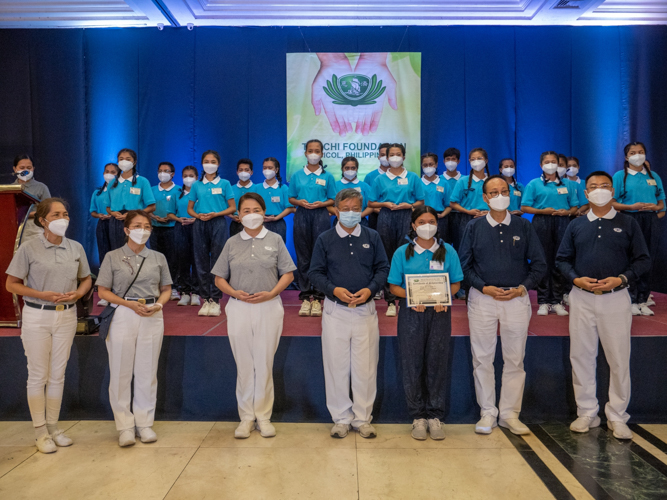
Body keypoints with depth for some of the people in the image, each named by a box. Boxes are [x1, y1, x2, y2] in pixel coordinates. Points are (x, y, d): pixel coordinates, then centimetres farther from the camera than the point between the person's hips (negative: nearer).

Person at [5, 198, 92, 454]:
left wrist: (78, 292, -7)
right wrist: (42, 295, -17)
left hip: (67, 316, 3)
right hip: (37, 317, -3)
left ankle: (53, 426, 23)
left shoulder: (76, 248, 3)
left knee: (58, 375, 11)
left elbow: (86, 279, 14)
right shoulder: (29, 248, -7)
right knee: (38, 376, 3)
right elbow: (11, 284, -4)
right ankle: (40, 432, 15)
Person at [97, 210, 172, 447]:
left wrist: (159, 304, -8)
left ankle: (145, 423, 19)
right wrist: (130, 304, -14)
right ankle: (124, 425, 14)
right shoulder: (113, 257, 2)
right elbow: (103, 290, -1)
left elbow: (166, 289, 13)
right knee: (121, 372, 1)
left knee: (147, 372, 7)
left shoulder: (158, 257, 9)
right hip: (122, 316, -2)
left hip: (153, 317, 2)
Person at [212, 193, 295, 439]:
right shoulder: (232, 243, 9)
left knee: (264, 364, 4)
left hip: (269, 308, -1)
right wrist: (234, 292, -9)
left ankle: (263, 416, 18)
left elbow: (288, 274, 3)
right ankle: (246, 417, 19)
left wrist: (271, 293, -12)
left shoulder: (275, 240, 5)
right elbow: (219, 278, 10)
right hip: (238, 308, 1)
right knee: (244, 365, 6)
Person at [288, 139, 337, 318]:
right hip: (302, 215, 1)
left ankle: (318, 297, 5)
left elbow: (332, 199, 6)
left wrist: (321, 204, -12)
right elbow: (291, 198, 11)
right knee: (303, 256, 1)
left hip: (320, 215, -1)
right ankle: (305, 296, 8)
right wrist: (299, 202, -10)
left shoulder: (327, 176, 6)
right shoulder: (297, 175, 9)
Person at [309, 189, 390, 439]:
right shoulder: (325, 239, 4)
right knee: (336, 365, 6)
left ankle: (362, 418, 21)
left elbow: (383, 268, 6)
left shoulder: (372, 237, 6)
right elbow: (315, 272, 2)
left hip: (365, 309, 1)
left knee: (365, 367, 5)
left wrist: (370, 289, -12)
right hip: (335, 310, 0)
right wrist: (334, 289, -14)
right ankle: (341, 418, 21)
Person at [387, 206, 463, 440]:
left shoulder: (448, 251, 6)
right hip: (411, 314, -1)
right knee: (412, 364, 2)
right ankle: (418, 416, 16)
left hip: (439, 313, 1)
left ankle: (435, 415, 18)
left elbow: (456, 283, 7)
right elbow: (394, 286, 3)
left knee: (437, 363, 5)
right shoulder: (402, 253, 3)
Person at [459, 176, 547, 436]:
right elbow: (464, 264, 4)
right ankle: (487, 413, 16)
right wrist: (484, 287, -9)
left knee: (515, 360, 5)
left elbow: (539, 264, 7)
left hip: (517, 298, 1)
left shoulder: (523, 226, 6)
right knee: (482, 359, 3)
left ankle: (510, 414, 19)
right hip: (482, 298, 0)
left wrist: (522, 288, -7)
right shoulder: (474, 227, 5)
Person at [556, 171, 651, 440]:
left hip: (616, 298, -2)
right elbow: (562, 259, 10)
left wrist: (621, 279, -12)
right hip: (582, 299, 2)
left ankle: (617, 416, 16)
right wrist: (576, 279, -7)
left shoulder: (628, 223, 5)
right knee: (581, 356, 6)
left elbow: (643, 260, 3)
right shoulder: (576, 226, 10)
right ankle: (587, 413, 20)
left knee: (619, 358, 2)